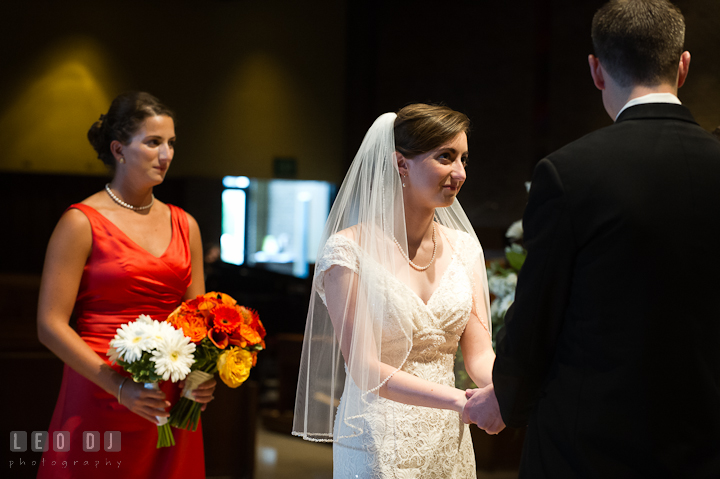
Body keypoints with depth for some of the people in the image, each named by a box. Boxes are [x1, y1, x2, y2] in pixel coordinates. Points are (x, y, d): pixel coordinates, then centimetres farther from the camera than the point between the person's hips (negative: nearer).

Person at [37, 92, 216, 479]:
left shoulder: (184, 225, 10)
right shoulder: (82, 222, -5)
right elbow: (51, 325, -9)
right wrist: (121, 387, -17)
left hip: (171, 402, 5)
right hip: (100, 400, -5)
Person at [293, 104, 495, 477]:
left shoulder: (464, 247, 4)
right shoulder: (348, 250, -12)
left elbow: (479, 354, -1)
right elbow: (366, 371, -16)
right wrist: (465, 402, -27)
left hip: (449, 442, 5)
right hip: (379, 444, -5)